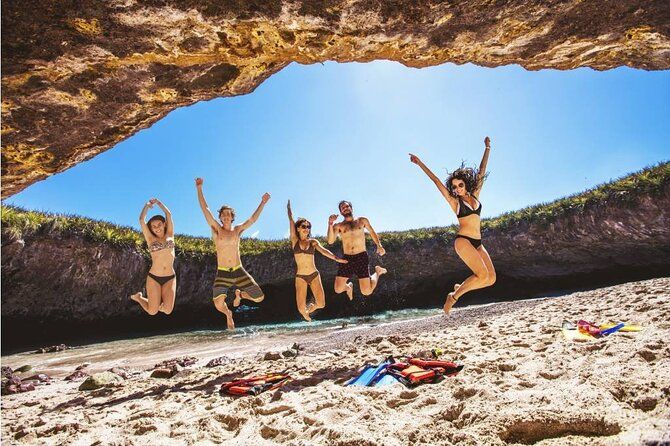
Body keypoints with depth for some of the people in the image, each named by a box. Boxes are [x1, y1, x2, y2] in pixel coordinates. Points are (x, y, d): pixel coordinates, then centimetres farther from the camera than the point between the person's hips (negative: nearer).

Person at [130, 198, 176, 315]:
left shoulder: (170, 235, 9)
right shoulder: (151, 239, 5)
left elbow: (168, 214, 7)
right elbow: (141, 219, -1)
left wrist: (158, 202, 17)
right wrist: (148, 205, 11)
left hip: (170, 278, 1)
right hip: (154, 278, -1)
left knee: (168, 310, -6)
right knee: (152, 311, 0)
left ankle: (157, 303, 29)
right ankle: (138, 297, 31)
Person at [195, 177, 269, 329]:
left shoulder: (238, 230, 8)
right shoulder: (216, 229, 1)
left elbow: (253, 219, 7)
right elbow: (205, 209, -6)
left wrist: (263, 203, 2)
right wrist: (199, 188, -12)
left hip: (239, 271, 2)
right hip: (222, 274, -2)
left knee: (259, 297, -3)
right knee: (218, 304, -22)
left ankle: (239, 294, 30)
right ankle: (228, 314, 17)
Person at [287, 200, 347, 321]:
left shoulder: (313, 242, 5)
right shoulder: (294, 240, 2)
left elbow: (324, 251, -11)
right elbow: (291, 221, -2)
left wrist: (336, 258, -26)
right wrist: (289, 207, 2)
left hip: (314, 275, 2)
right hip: (301, 277, -1)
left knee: (321, 304, -7)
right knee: (301, 309, -9)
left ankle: (309, 308, 31)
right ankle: (305, 312, 31)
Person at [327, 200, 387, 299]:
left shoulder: (362, 221, 10)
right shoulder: (338, 226, 6)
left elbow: (372, 233, 23)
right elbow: (330, 241, -8)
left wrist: (379, 245, 8)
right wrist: (330, 224, -17)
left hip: (362, 257, -1)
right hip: (347, 259, 1)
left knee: (367, 292, -7)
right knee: (338, 290, -7)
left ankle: (377, 272, 23)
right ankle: (348, 286, 30)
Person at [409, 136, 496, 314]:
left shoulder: (475, 195, 12)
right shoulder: (454, 201, 0)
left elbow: (481, 172, 16)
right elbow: (436, 181, -2)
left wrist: (487, 149, 22)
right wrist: (420, 163, -2)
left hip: (477, 243, 6)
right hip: (463, 241, -6)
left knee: (491, 279, -1)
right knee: (482, 275, -18)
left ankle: (460, 287, 17)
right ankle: (453, 296, -3)